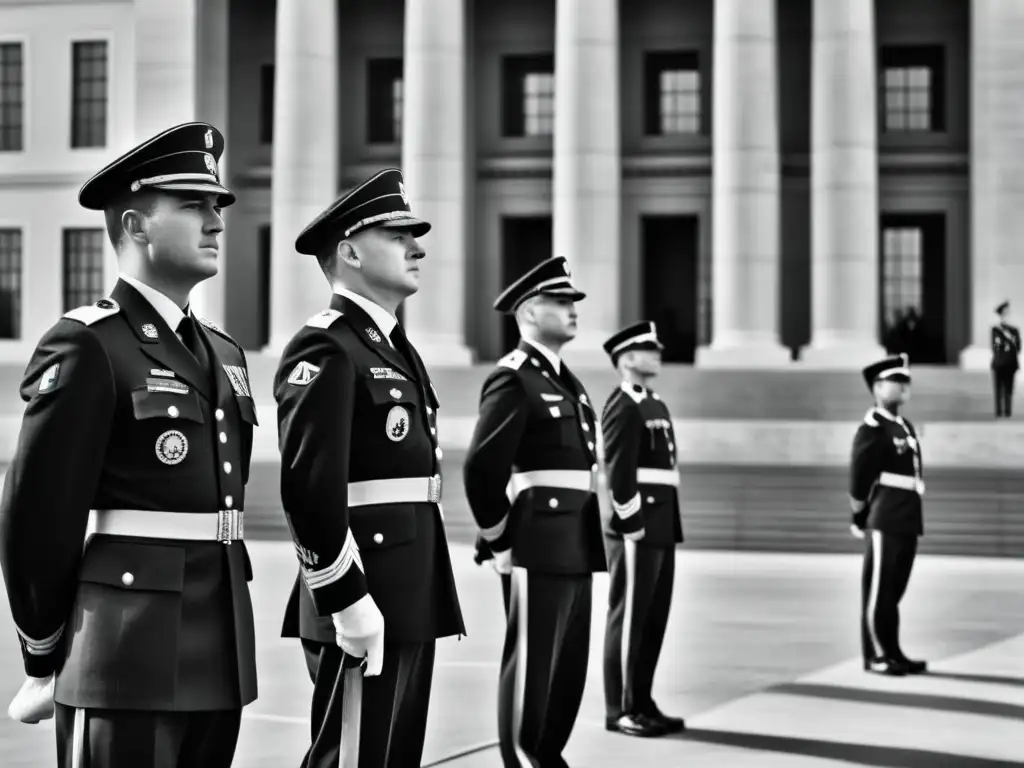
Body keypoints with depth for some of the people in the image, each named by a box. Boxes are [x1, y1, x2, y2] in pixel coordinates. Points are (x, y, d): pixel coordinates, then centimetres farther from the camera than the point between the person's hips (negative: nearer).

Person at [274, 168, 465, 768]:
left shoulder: (395, 348, 19)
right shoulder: (325, 350, -12)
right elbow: (308, 487, -21)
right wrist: (348, 600, -21)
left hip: (410, 605, 10)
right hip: (364, 610, -10)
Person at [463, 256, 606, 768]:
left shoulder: (564, 381, 17)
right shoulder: (513, 380, -11)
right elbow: (480, 469, -17)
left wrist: (588, 544, 19)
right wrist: (501, 542, -10)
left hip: (574, 548, 9)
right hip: (539, 550, -9)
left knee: (569, 665, 14)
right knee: (530, 663, -1)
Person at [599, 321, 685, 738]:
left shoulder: (657, 406, 19)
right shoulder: (622, 407, -10)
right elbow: (619, 472, -17)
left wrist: (667, 526, 15)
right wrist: (633, 524, -18)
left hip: (662, 528, 9)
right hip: (637, 529, -9)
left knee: (654, 619, 11)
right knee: (629, 618, -4)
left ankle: (642, 703, 18)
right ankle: (621, 710, 2)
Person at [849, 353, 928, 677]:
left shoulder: (905, 427, 18)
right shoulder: (872, 429, -9)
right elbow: (859, 477, -9)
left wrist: (911, 517, 17)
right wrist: (860, 517, -4)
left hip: (908, 521, 8)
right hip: (885, 520, -8)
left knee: (894, 589, 12)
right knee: (878, 588, -3)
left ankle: (892, 652, 17)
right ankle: (876, 655, 2)